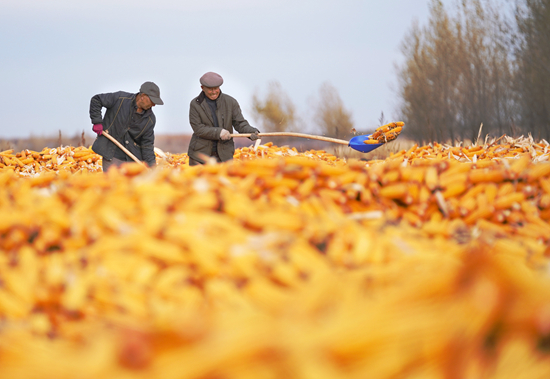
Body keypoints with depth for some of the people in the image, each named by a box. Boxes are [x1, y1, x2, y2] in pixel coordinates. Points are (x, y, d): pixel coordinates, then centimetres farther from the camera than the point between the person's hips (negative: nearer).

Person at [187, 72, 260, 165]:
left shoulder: (230, 102, 2)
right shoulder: (195, 104, -1)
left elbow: (239, 123, -1)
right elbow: (197, 128, -9)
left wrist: (252, 132, -23)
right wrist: (218, 132, -21)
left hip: (224, 153, 1)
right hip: (200, 153, 0)